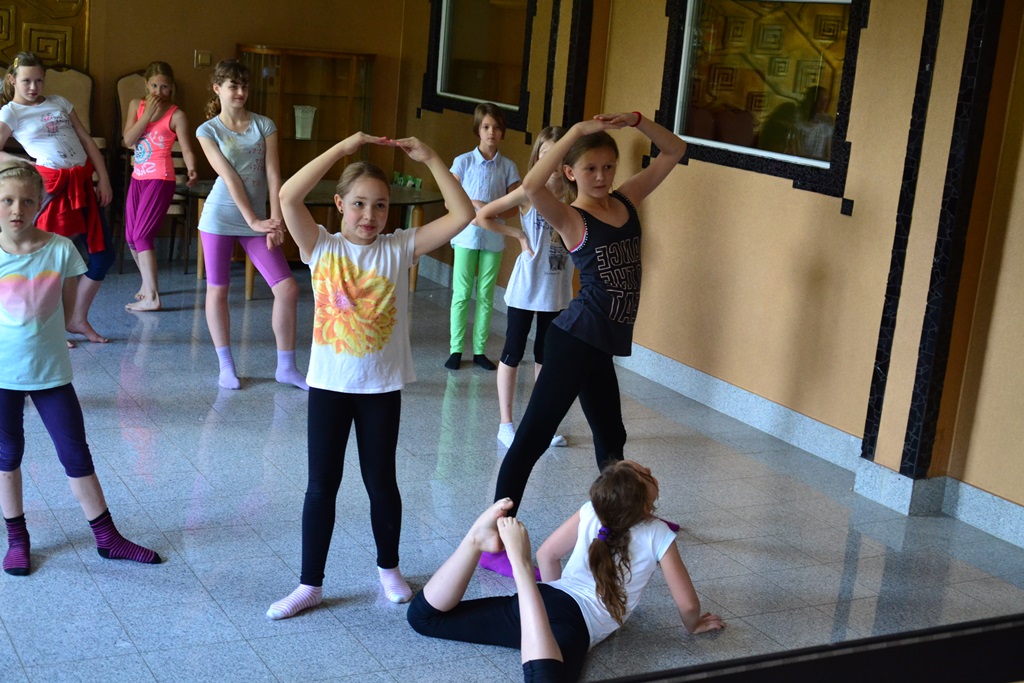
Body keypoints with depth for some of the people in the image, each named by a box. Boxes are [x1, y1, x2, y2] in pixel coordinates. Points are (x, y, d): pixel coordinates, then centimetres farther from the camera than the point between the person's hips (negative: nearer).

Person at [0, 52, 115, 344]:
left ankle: (78, 319, 18)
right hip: (51, 185, -5)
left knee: (103, 254, 5)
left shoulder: (59, 102, 14)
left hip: (82, 183, 5)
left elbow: (87, 141, 12)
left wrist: (104, 179, 5)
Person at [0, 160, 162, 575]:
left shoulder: (60, 250, -8)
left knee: (76, 454, 7)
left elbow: (67, 309, 1)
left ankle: (107, 539, 17)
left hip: (51, 370, 0)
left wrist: (37, 330, -7)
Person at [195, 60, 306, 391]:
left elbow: (273, 175, -4)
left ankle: (286, 366, 8)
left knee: (288, 288, -5)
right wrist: (254, 221, -18)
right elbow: (230, 178, -11)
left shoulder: (264, 125, 4)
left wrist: (275, 222, -13)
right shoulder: (208, 131, -2)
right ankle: (226, 365, 17)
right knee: (217, 290, 3)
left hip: (256, 219, 2)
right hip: (221, 217, -2)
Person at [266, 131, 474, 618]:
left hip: (382, 386, 1)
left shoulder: (399, 248, -3)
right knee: (322, 485, 7)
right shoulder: (321, 247, -5)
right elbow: (288, 197, -22)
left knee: (380, 481, 13)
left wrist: (430, 159, -14)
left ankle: (388, 568, 34)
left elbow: (463, 214, -10)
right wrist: (344, 148, -22)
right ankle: (310, 584, 19)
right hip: (329, 383, 0)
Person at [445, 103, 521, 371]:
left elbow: (513, 208, 0)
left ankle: (479, 350, 15)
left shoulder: (508, 167, 2)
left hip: (493, 238, 1)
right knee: (462, 294, 3)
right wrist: (471, 205, -18)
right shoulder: (463, 161, -1)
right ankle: (456, 349, 11)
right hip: (467, 235, -1)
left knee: (485, 295, 7)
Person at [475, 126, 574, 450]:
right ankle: (506, 423, 15)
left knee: (545, 354, 15)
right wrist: (518, 234, -10)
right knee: (513, 352, 5)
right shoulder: (529, 193, -11)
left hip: (557, 289, 4)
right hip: (526, 287, -4)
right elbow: (483, 216, -9)